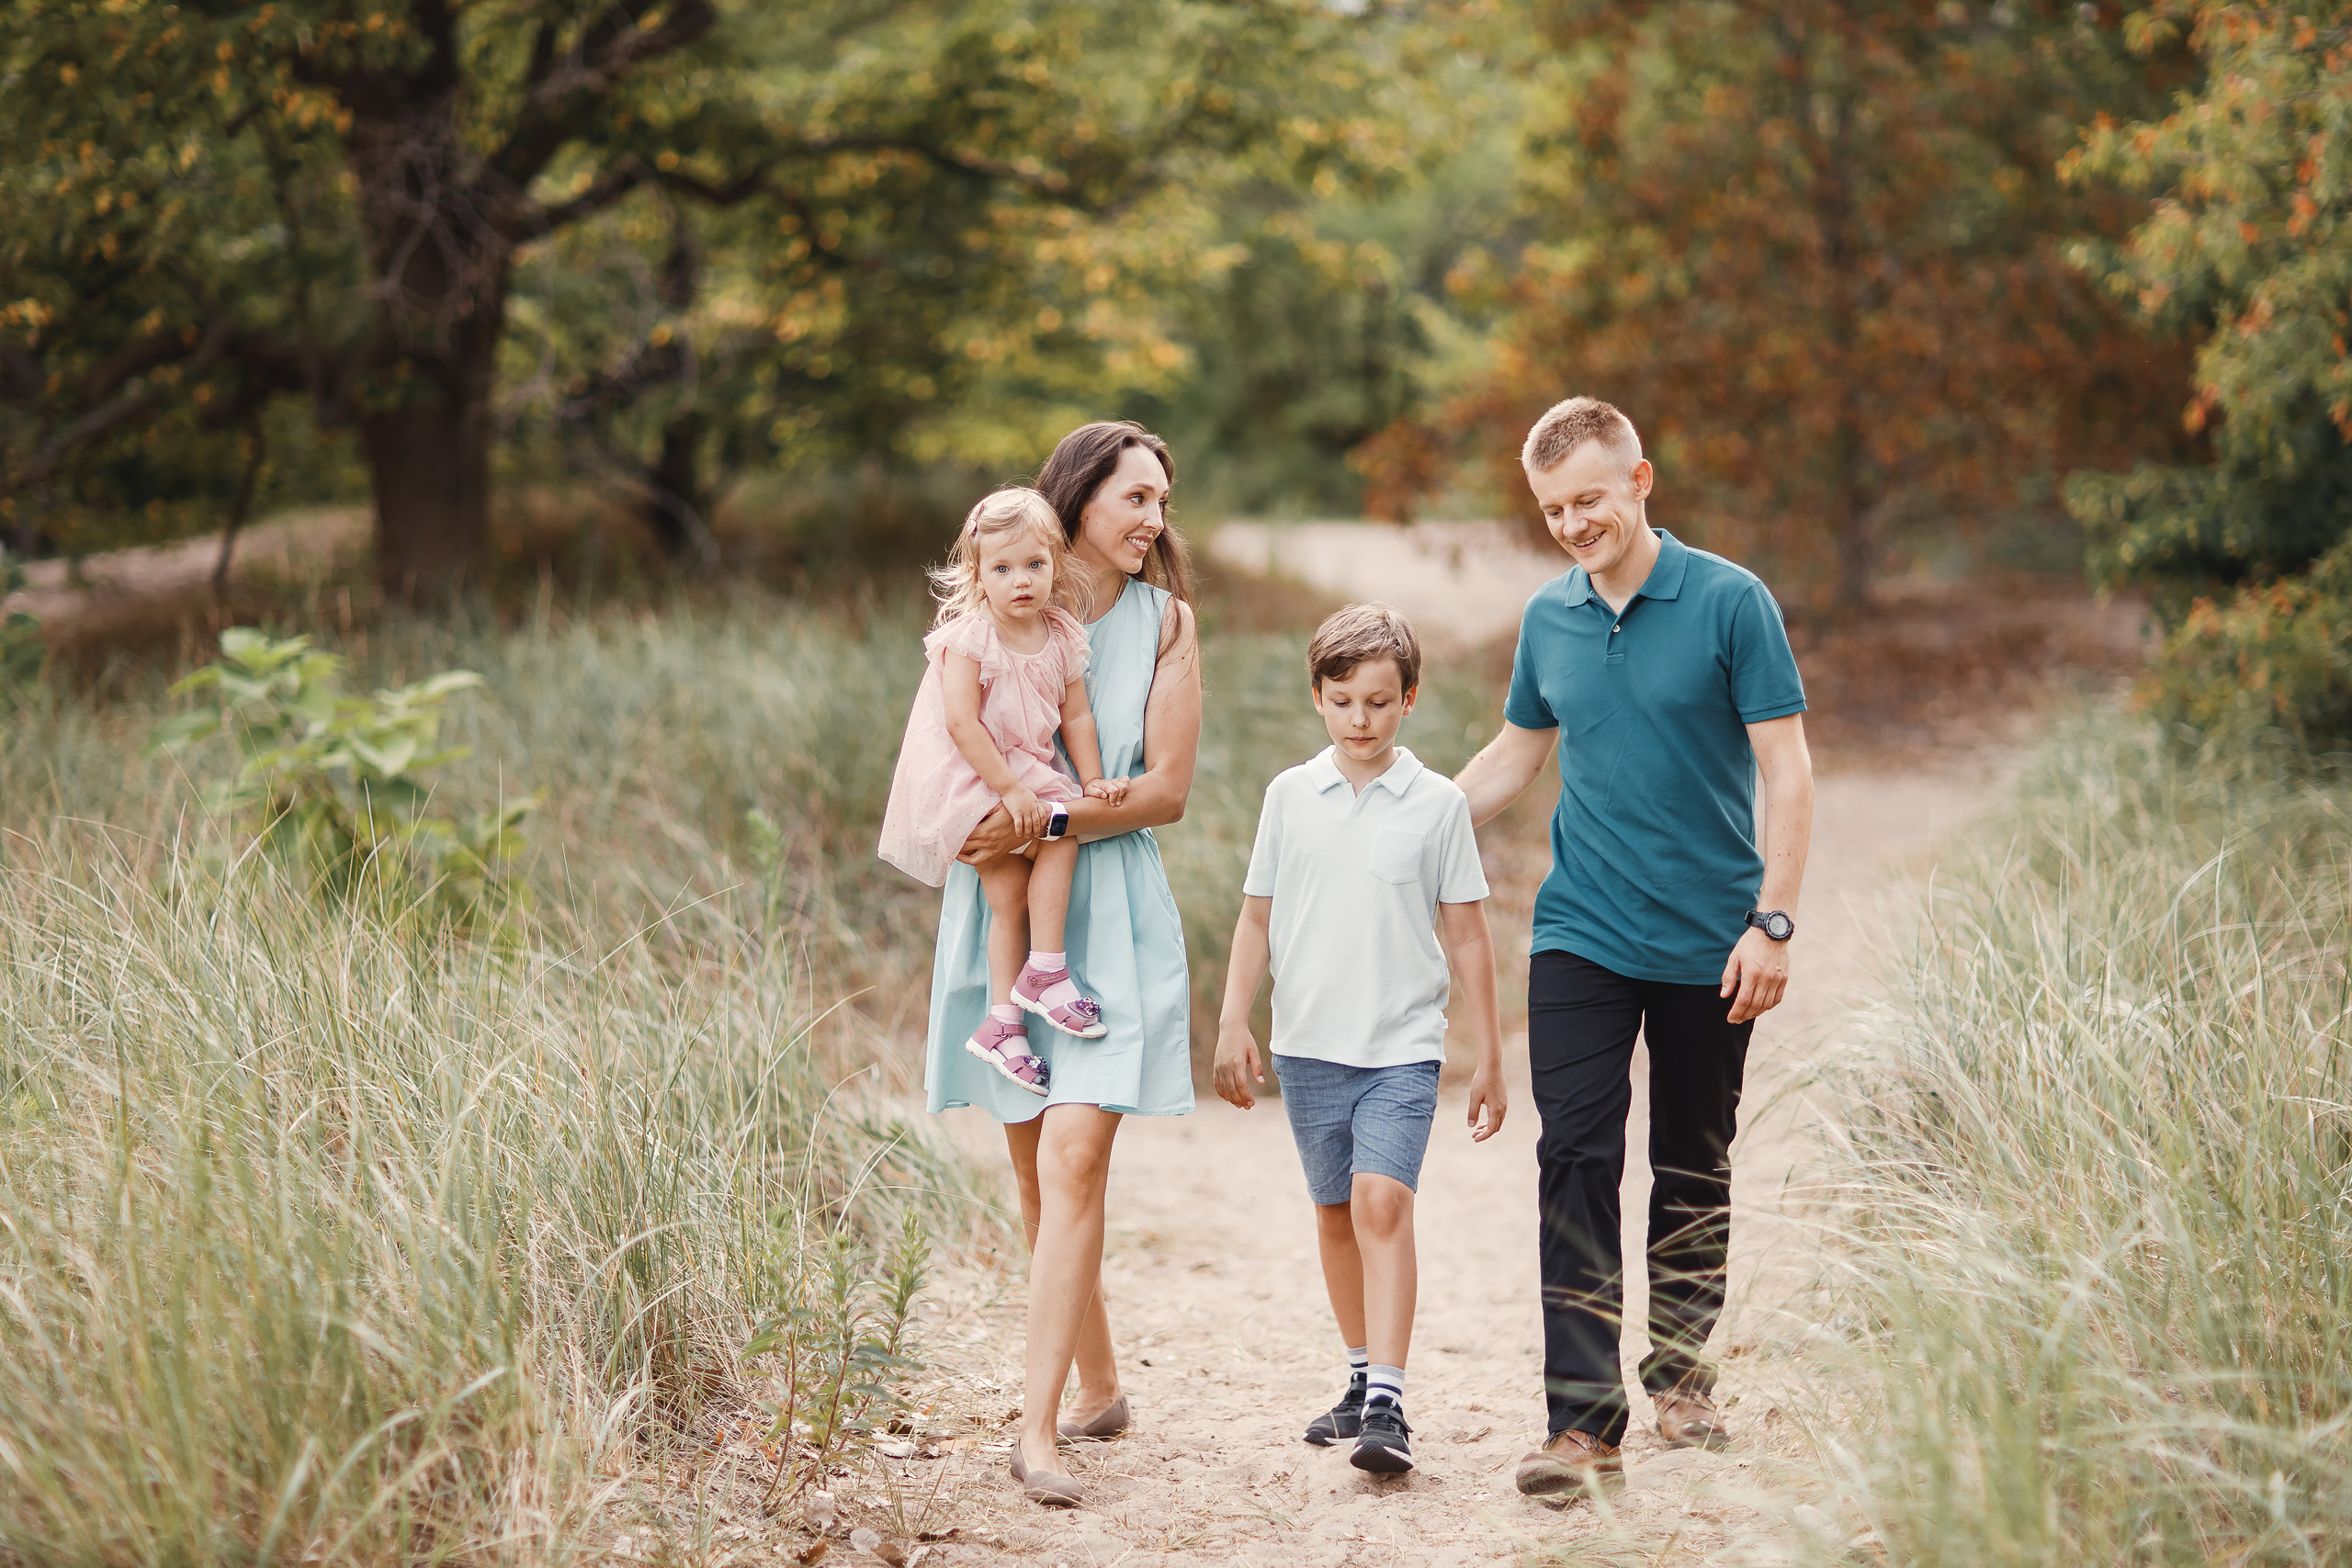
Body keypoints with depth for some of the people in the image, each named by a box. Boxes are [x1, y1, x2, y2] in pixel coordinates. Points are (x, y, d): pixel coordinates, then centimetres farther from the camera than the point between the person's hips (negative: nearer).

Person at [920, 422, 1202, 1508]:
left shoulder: (1164, 621, 5)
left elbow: (1166, 788, -1)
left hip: (1111, 910, -2)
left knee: (1075, 1160, -15)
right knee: (1033, 1166, 7)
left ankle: (1037, 1427, -18)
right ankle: (1098, 1387, 24)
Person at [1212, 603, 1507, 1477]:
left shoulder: (1437, 804, -1)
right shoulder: (1290, 796, 5)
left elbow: (1466, 935, 4)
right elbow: (1257, 917, 11)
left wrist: (1490, 1059, 5)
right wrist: (1233, 1026, 4)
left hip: (1402, 1048, -3)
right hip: (1308, 1045, 3)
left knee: (1382, 1202, -17)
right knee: (1334, 1210, 12)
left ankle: (1388, 1406, -21)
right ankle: (1362, 1378, 27)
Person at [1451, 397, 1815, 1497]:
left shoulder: (1729, 603, -7)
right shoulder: (1547, 619, 6)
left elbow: (1785, 769, -7)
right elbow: (1514, 755, 21)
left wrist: (1773, 921, -14)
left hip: (1708, 942, -2)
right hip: (1582, 937, 2)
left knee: (1694, 1167, 10)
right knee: (1576, 1159, -9)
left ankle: (1680, 1369, 30)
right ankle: (1582, 1418, -9)